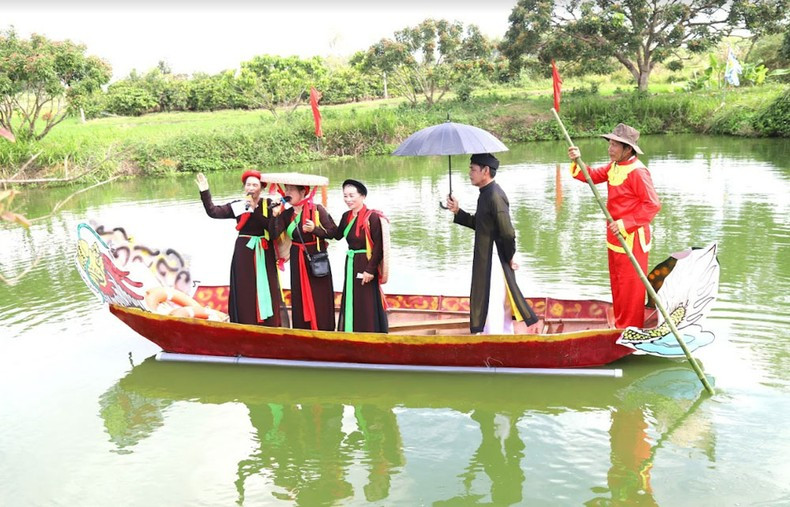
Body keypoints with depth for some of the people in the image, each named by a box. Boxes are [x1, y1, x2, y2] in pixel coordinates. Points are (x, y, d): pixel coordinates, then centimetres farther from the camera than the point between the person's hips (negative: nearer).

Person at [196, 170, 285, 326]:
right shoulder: (237, 206, 5)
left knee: (266, 293, 0)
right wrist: (204, 192, -13)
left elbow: (271, 226, -15)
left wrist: (254, 209, -17)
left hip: (264, 254, -1)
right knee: (245, 294, 2)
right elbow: (213, 212, -3)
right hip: (244, 254, 2)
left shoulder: (268, 204, 0)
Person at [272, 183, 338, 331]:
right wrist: (275, 216, -19)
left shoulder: (317, 209, -10)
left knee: (319, 300, -2)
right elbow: (274, 234, -9)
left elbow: (333, 232, -10)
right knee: (300, 299, 8)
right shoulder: (286, 214, 2)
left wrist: (315, 229, -23)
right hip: (297, 261, 4)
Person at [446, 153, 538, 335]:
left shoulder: (495, 196, -21)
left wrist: (509, 258, -11)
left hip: (494, 262, -10)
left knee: (492, 309, -3)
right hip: (486, 260, 10)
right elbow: (478, 223, 19)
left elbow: (508, 233, -23)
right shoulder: (485, 194, 10)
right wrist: (458, 212, 9)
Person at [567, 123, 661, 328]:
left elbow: (653, 204, -23)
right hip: (615, 235, 9)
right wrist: (577, 162, -9)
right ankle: (620, 324, 32)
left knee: (630, 285, 1)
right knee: (617, 283, 18)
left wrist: (625, 223, -25)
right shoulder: (613, 166, 8)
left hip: (632, 238, -9)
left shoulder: (637, 171, -19)